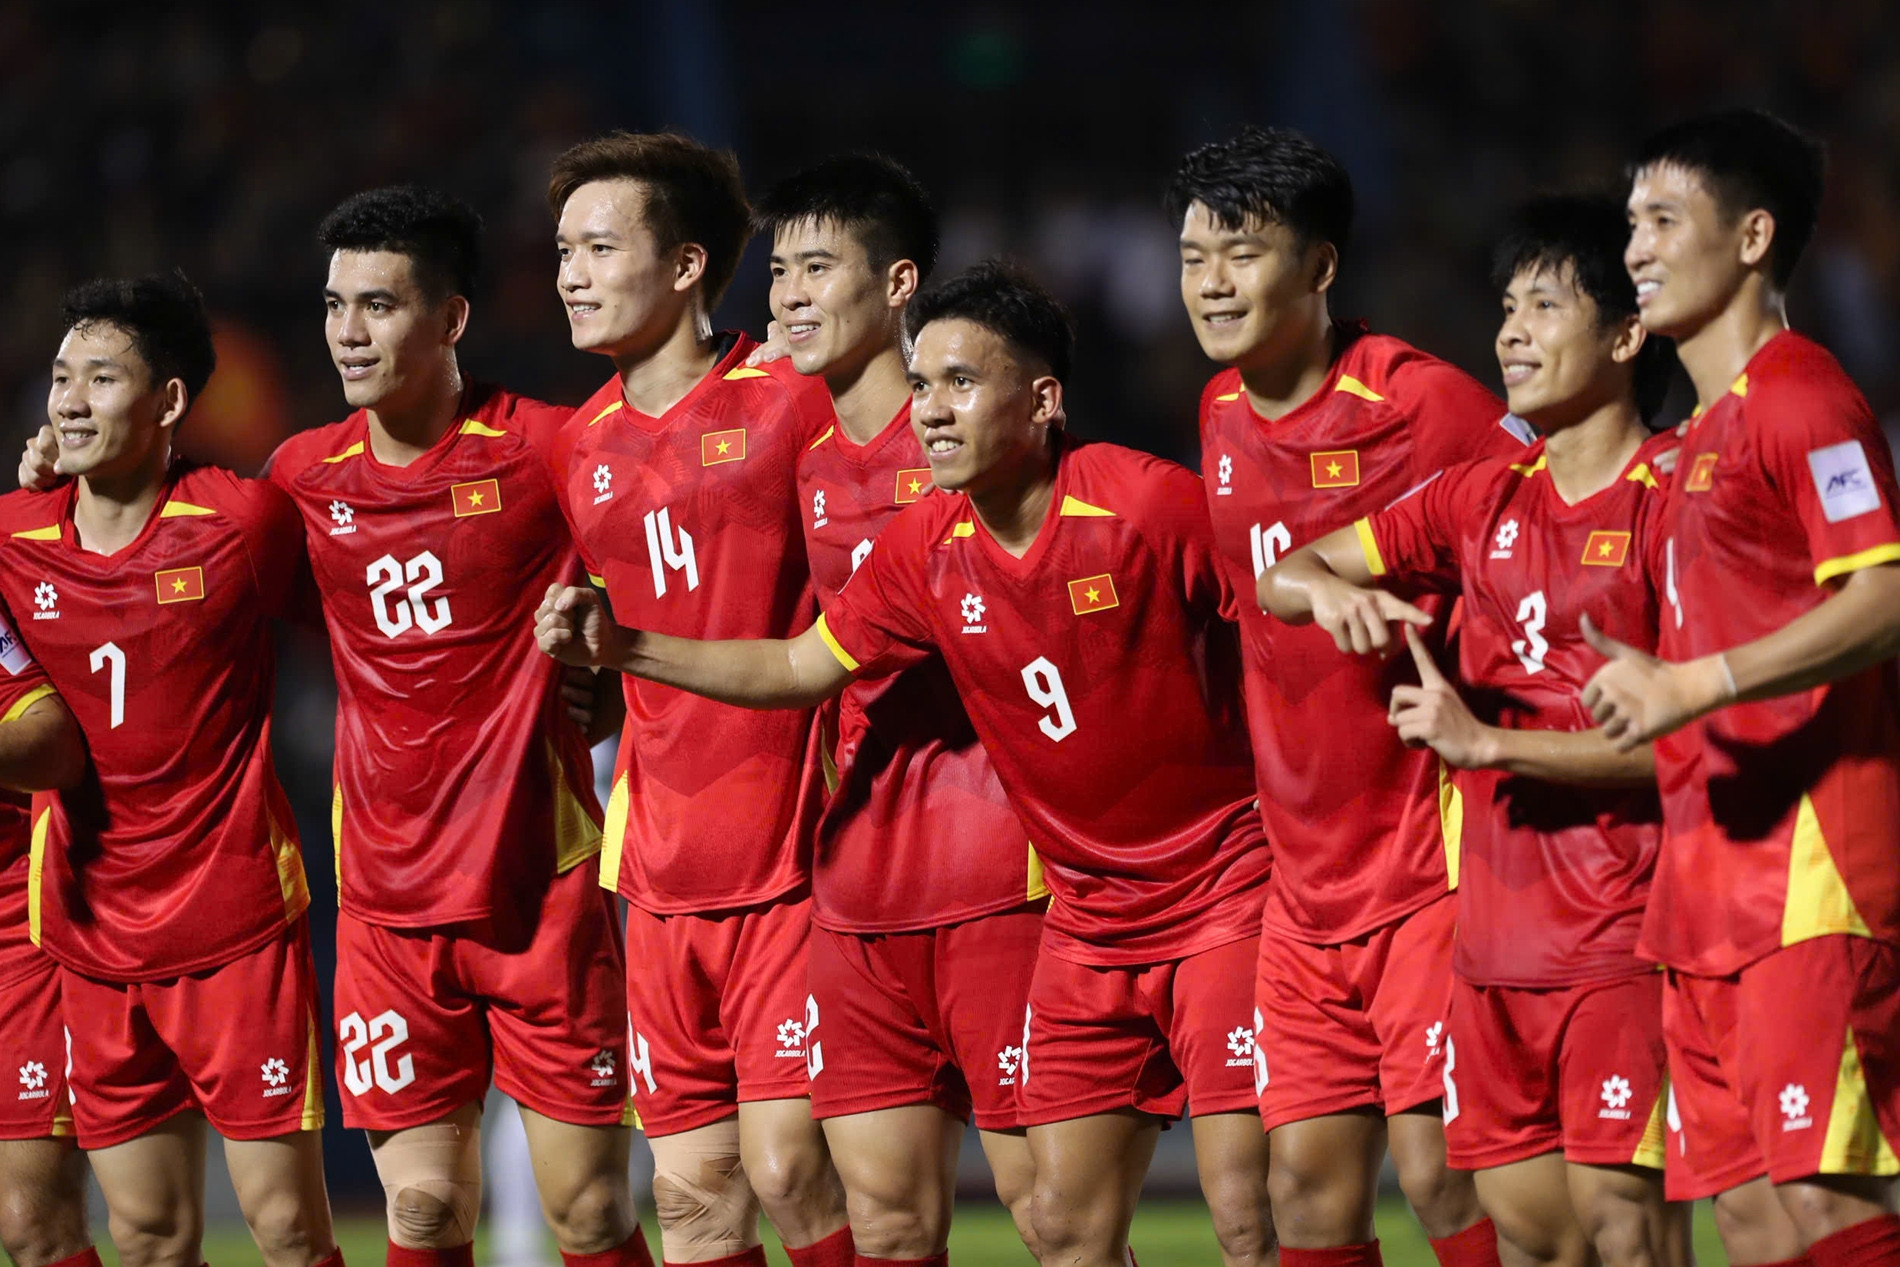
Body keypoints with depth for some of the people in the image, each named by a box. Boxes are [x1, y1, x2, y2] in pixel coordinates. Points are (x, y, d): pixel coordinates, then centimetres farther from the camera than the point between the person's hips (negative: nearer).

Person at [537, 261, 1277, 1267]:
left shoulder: (1151, 504, -17)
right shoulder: (925, 550, 1)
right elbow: (800, 668, 10)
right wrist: (623, 648, 2)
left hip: (1223, 886, -6)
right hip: (1088, 911, 6)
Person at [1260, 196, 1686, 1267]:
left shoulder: (1671, 498, -8)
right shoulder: (1484, 501, 13)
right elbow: (1279, 577, 16)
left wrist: (1488, 743, -14)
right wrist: (1326, 589, -9)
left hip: (1623, 931, -7)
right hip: (1498, 928, 7)